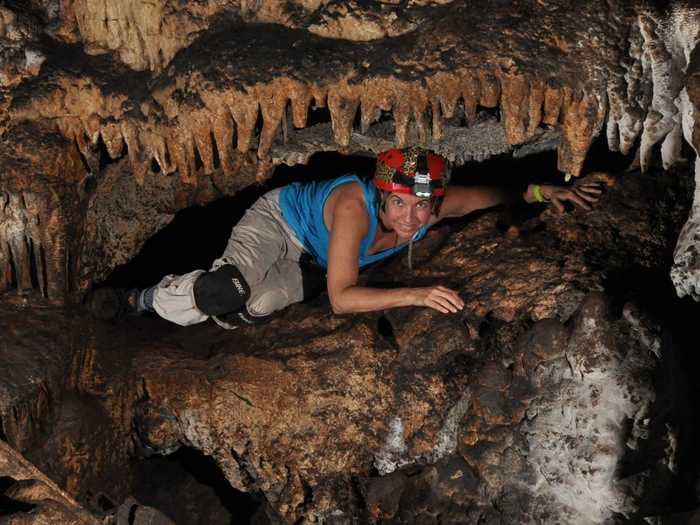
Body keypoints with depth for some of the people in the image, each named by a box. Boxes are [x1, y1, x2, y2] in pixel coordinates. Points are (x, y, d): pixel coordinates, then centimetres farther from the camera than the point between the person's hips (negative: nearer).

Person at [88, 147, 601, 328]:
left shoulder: (433, 206, -25)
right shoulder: (356, 206, -42)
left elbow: (496, 193, -7)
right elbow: (342, 298, -42)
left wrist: (541, 190, -25)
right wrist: (415, 294, -49)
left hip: (308, 266, 6)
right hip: (280, 217, -6)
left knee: (243, 313, -20)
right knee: (223, 294, -34)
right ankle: (140, 298, -5)